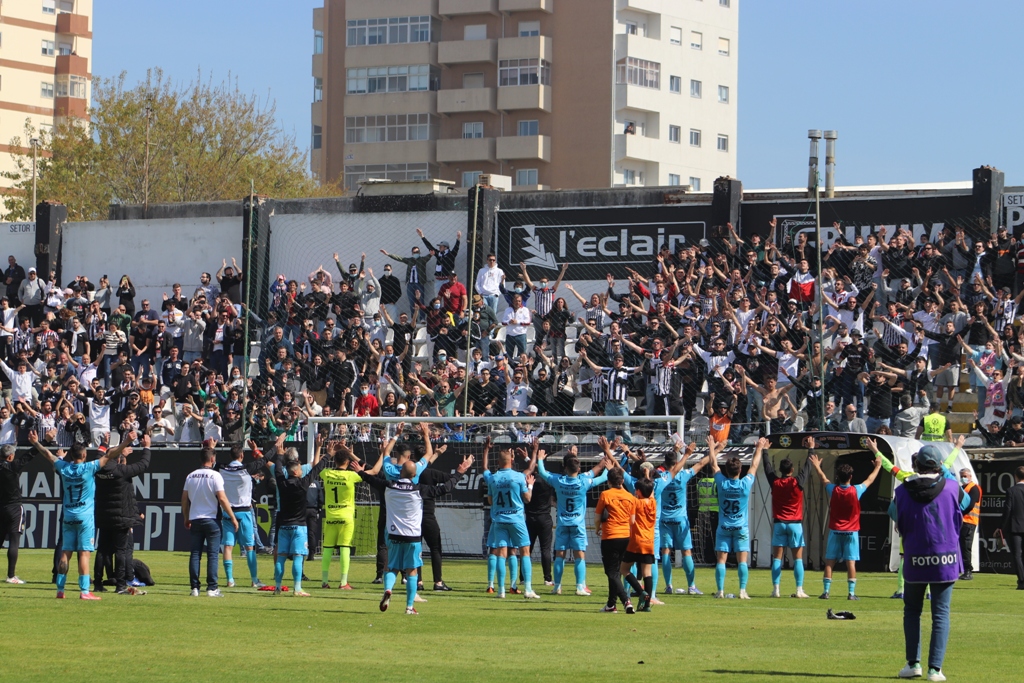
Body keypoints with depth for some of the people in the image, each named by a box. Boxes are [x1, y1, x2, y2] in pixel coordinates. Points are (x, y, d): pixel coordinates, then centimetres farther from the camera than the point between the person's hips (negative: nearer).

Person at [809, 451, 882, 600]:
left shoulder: (833, 490, -5)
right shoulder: (856, 491, -9)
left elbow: (824, 479, 15)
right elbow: (870, 480, 8)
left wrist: (817, 466, 34)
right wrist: (878, 466, 25)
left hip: (835, 532, 1)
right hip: (851, 532, -1)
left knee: (829, 562, 4)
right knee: (851, 562, -2)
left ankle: (826, 591, 0)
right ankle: (851, 592, -6)